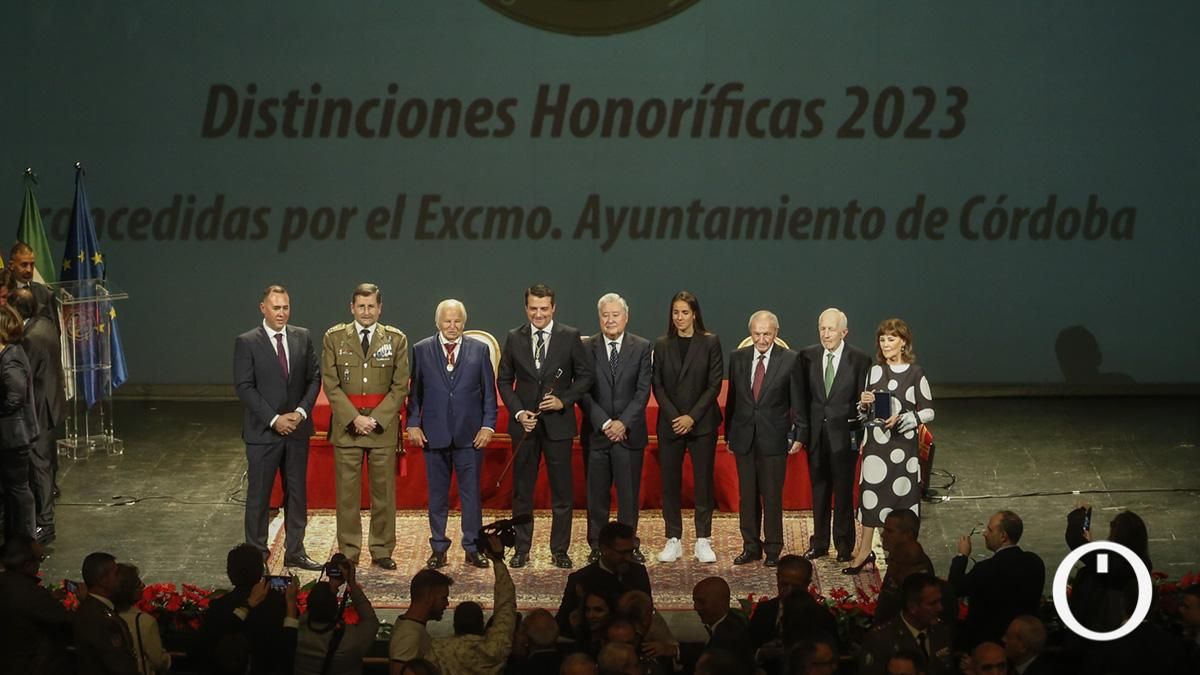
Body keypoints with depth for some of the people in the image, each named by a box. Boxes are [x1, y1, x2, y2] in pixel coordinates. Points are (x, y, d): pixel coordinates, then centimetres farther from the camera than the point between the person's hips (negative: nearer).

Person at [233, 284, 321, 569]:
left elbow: (314, 378, 7)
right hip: (262, 431, -4)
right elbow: (244, 387, -10)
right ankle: (256, 554, 9)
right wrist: (274, 419, -15)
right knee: (259, 495, 2)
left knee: (297, 492, 9)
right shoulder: (246, 342, -6)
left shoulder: (302, 338, 6)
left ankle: (295, 551, 18)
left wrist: (301, 411, -8)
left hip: (297, 428, 4)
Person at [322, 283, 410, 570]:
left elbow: (400, 386, 2)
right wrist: (354, 418, -9)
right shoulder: (334, 338, 4)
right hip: (346, 425, 0)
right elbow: (331, 384, 0)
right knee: (347, 492, 1)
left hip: (384, 425, 0)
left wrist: (376, 420, -9)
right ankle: (348, 551, 8)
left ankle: (381, 551, 10)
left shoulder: (396, 339, 5)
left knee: (384, 490, 2)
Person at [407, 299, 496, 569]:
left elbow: (489, 392, 5)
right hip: (434, 434, 0)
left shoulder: (480, 350, 5)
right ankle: (438, 548, 14)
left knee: (471, 493, 3)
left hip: (470, 435, 0)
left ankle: (473, 548, 11)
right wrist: (413, 424, -2)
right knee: (437, 494, 6)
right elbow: (414, 391, 6)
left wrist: (488, 425, -3)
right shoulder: (422, 350, 5)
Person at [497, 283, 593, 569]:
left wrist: (564, 400, -11)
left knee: (561, 490, 3)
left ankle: (560, 550, 11)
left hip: (558, 423, -1)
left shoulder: (570, 337, -1)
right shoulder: (514, 338, 4)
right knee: (522, 491, 6)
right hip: (525, 424, 1)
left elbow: (585, 375, 3)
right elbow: (504, 380, 7)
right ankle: (521, 550, 14)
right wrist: (518, 412, -6)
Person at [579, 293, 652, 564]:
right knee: (596, 493, 4)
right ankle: (597, 545, 12)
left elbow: (643, 391, -1)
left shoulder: (642, 347, 4)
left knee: (629, 492, 3)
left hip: (629, 432, 0)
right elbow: (582, 391, -2)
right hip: (596, 432, 0)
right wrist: (604, 423, -11)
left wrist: (623, 423, -11)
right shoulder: (586, 348, 2)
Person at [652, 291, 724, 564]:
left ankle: (703, 540, 5)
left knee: (704, 481, -1)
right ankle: (673, 540, 7)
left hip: (702, 423, -2)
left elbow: (715, 384, -3)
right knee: (670, 482, 1)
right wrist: (675, 417, -8)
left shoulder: (710, 343, 0)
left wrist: (692, 417, -10)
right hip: (670, 424, 2)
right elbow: (658, 385, 5)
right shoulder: (662, 345, 7)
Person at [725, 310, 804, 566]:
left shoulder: (790, 360, -3)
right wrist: (729, 434, 10)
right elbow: (732, 398, 11)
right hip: (744, 437, 3)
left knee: (772, 496, 0)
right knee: (747, 496, 8)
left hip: (774, 438, -3)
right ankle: (751, 547, 17)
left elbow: (797, 401, -1)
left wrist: (799, 435, -4)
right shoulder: (738, 358, 6)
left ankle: (773, 550, 10)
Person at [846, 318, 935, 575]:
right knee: (870, 492, 4)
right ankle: (864, 551, 12)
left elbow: (928, 411, -5)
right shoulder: (874, 371, 7)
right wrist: (864, 403, -7)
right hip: (876, 441, 3)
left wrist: (902, 419, -18)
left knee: (902, 494, 3)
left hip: (902, 442, -3)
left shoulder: (915, 373, -6)